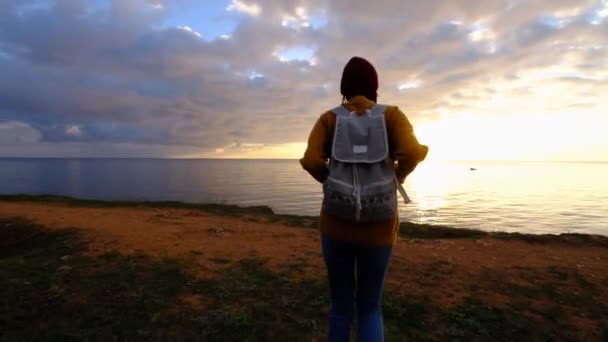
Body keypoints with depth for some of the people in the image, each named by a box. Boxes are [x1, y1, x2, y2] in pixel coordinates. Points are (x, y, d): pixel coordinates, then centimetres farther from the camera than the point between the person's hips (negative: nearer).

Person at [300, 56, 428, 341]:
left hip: (336, 224, 1)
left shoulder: (328, 119, 0)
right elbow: (411, 153, -20)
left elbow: (311, 160, -15)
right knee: (370, 308, 18)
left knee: (341, 307, 18)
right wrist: (395, 179, 1)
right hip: (377, 228, 0)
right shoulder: (391, 115, -1)